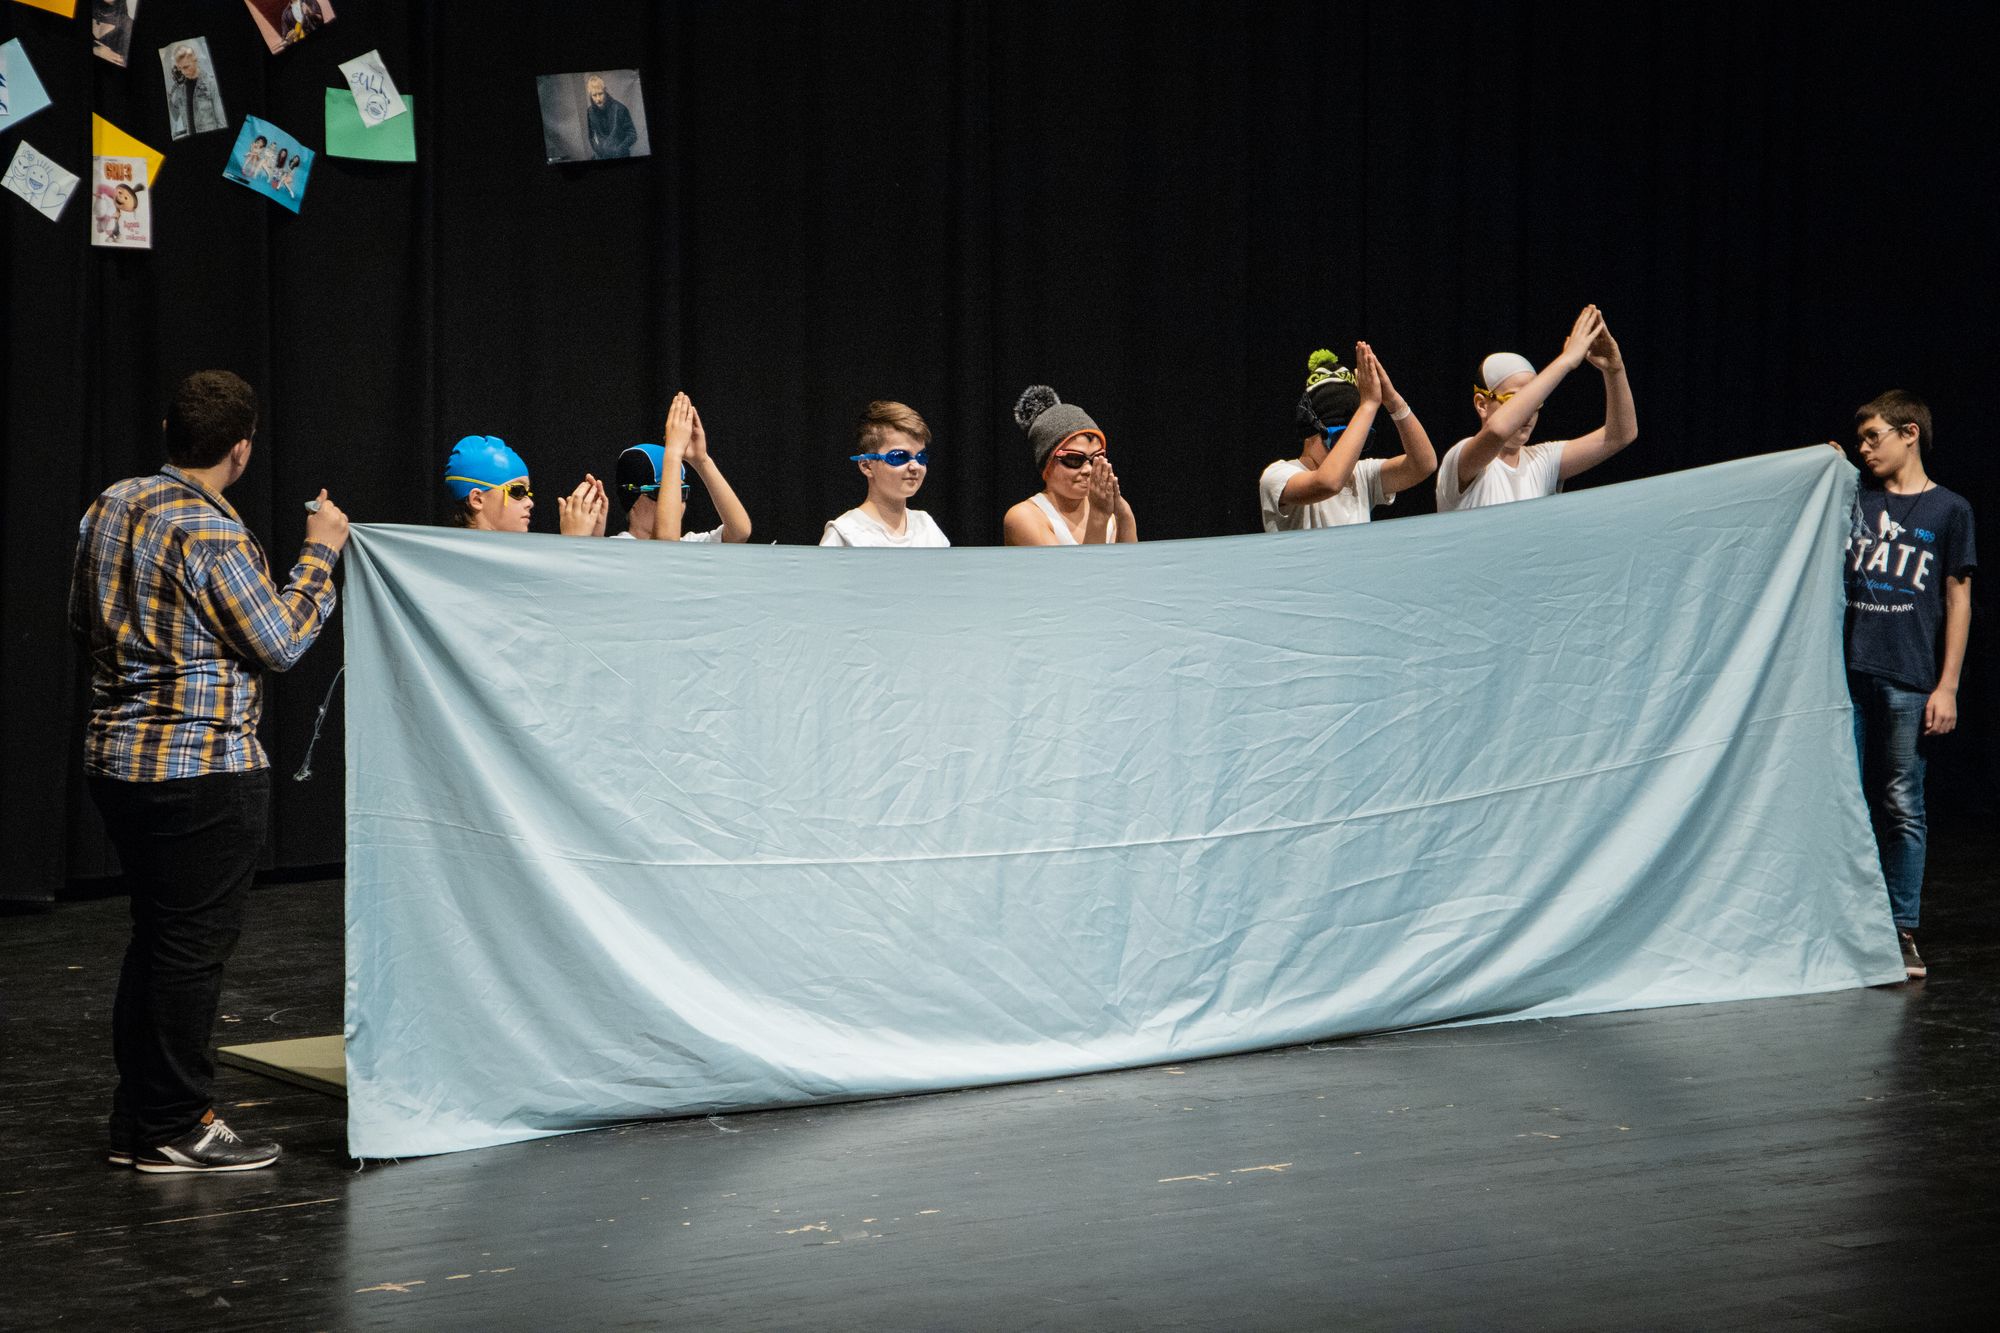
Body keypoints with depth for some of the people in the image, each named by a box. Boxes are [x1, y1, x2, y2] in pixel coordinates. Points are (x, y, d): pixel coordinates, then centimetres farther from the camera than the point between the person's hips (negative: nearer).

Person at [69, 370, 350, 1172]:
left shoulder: (110, 509, 8)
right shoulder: (210, 536, -18)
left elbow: (83, 618, 19)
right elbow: (279, 644, -13)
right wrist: (319, 555, -4)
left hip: (117, 755, 9)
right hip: (202, 766, -9)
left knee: (154, 939, 16)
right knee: (193, 945, -1)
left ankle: (136, 1119, 21)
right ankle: (175, 1128, 5)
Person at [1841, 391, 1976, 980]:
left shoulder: (1948, 510, 4)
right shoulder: (1855, 496, 12)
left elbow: (1958, 600, 3)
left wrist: (1947, 686, -3)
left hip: (1909, 682, -3)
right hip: (1850, 672, 3)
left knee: (1902, 807, 0)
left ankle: (1902, 931, 7)